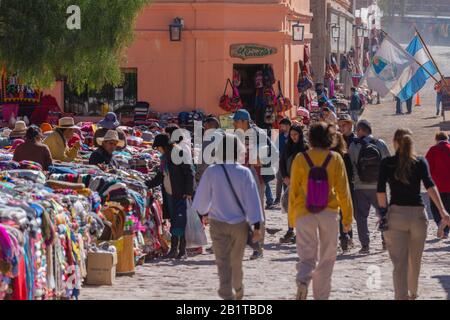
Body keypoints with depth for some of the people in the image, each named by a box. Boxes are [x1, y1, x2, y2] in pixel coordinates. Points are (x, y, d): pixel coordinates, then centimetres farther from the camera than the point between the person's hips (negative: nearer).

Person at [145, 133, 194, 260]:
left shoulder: (180, 154, -11)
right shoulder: (164, 157, 14)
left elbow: (189, 174, -13)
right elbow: (160, 176, 24)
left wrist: (188, 192, -16)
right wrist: (148, 184, 18)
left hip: (180, 194, -8)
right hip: (169, 195, 8)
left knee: (180, 222, -7)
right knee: (173, 221, 10)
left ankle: (182, 251, -3)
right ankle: (174, 249, 14)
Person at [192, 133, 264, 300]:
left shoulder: (211, 172, -12)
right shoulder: (244, 173, -11)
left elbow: (202, 198, 0)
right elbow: (252, 199, -11)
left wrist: (203, 211, 22)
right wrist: (257, 225, -7)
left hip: (218, 223, -2)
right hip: (240, 223, 2)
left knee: (223, 262, -3)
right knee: (236, 260, 20)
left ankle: (227, 295, -18)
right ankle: (238, 291, 40)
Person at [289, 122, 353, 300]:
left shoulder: (300, 159, -1)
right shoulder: (335, 159, -3)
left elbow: (293, 190, 2)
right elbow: (343, 191, -1)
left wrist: (292, 218, 11)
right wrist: (347, 217, 7)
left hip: (304, 214, 0)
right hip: (329, 214, 0)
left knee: (307, 256, 5)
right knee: (326, 259, 12)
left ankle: (303, 280, -25)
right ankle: (321, 296, 12)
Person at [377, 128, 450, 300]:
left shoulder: (387, 163, 0)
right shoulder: (420, 162, 1)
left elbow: (380, 190, -7)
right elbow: (430, 186, -12)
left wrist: (384, 210, 6)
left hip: (395, 214, -2)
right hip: (418, 214, 2)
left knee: (399, 262, -2)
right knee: (415, 260, 21)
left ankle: (402, 296, -13)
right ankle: (412, 293, 41)